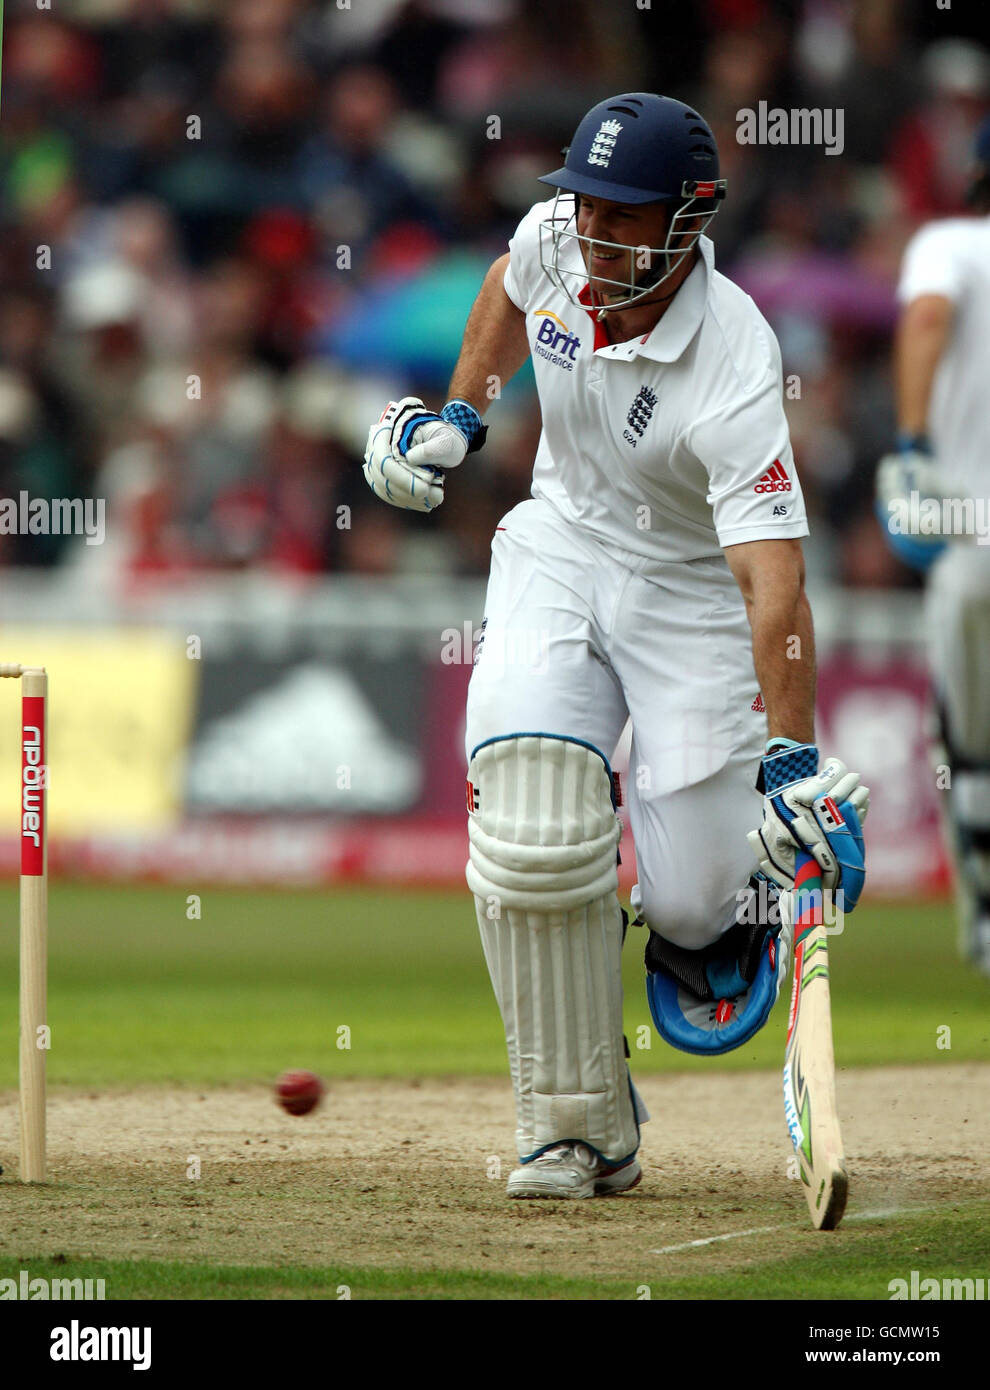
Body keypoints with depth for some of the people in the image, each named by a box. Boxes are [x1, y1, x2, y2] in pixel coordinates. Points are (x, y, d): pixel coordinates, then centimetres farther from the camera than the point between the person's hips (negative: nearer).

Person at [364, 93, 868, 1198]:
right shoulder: (555, 239, -14)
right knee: (532, 836, -20)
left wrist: (795, 761, -44)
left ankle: (716, 905, 34)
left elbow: (774, 579, -37)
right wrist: (457, 413, 11)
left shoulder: (734, 380, -31)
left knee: (694, 899, -8)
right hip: (557, 555, 4)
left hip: (695, 595, -4)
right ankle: (578, 1129, -9)